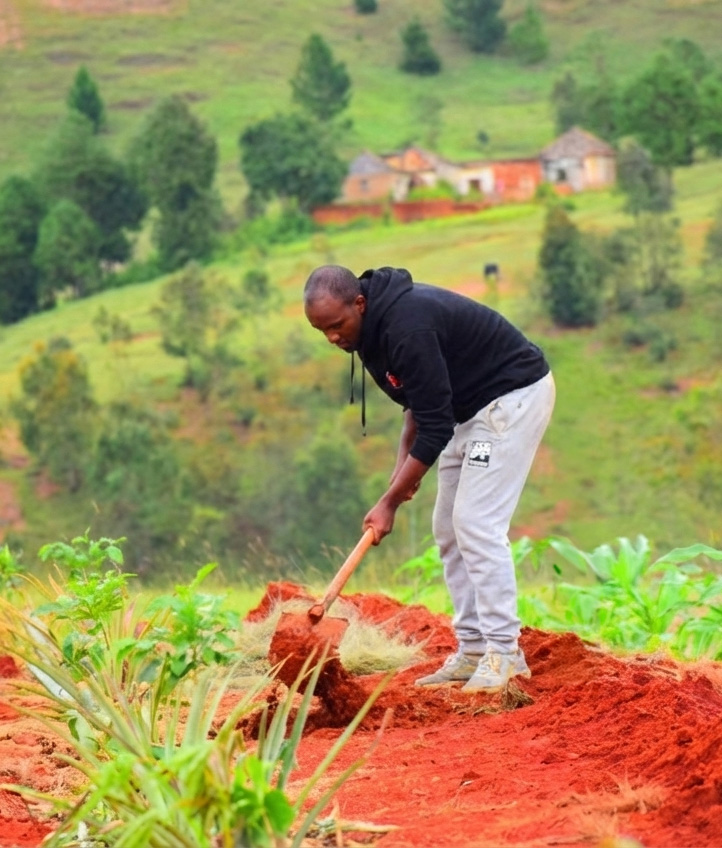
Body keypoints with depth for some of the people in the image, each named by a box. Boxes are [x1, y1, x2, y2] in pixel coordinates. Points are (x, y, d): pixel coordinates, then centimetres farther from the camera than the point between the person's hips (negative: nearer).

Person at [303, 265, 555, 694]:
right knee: (449, 529, 8)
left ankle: (505, 654, -14)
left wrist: (390, 502, -23)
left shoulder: (407, 326, -31)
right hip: (473, 404, 10)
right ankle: (474, 651, 10)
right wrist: (405, 458, 3)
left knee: (477, 524, -16)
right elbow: (422, 397, 15)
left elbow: (435, 426, -28)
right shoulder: (379, 319, 0)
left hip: (513, 397, -10)